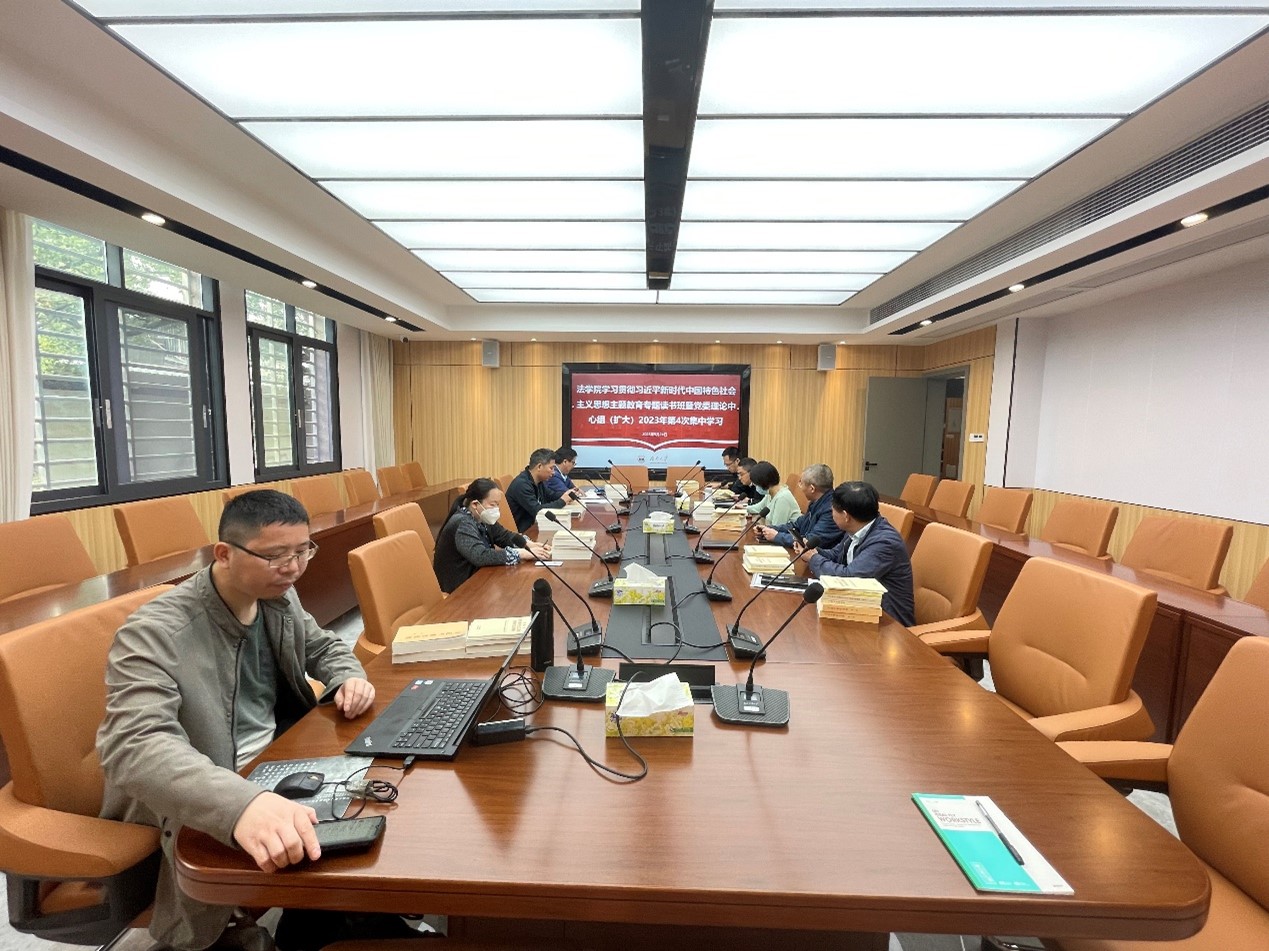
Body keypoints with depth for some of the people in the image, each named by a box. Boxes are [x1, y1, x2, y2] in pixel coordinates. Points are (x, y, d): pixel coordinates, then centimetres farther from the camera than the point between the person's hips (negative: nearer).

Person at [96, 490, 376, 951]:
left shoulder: (278, 597, -2)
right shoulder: (155, 632, -24)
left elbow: (323, 646, 15)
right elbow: (134, 747, -37)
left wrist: (350, 677, -9)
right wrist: (241, 804, -53)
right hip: (199, 806, -7)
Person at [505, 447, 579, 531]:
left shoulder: (540, 481, 4)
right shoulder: (521, 484, -22)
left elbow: (549, 497, 20)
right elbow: (536, 511, -26)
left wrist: (567, 495, 1)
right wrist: (561, 502, -16)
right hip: (522, 531, -8)